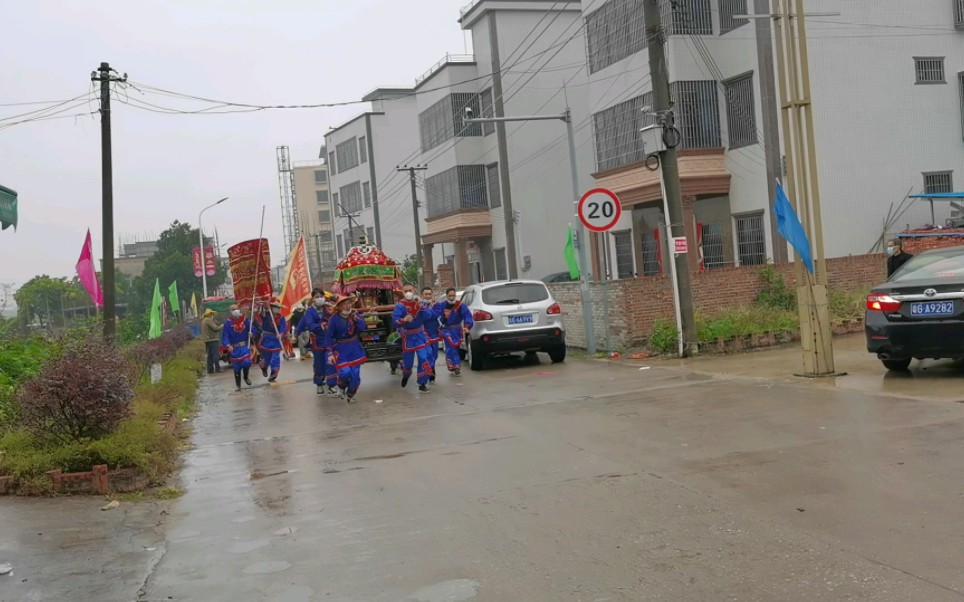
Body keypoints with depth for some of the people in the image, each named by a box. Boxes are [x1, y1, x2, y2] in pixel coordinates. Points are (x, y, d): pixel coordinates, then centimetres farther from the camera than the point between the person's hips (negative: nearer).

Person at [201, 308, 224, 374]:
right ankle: (217, 368, -11)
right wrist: (221, 326, 0)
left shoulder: (203, 321, 20)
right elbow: (215, 328, -18)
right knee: (216, 354, -8)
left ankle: (210, 369, 7)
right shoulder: (209, 320, -11)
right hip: (213, 339, -9)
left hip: (207, 340, 9)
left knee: (210, 355, 10)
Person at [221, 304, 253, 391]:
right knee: (236, 367, 4)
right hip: (234, 348, -1)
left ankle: (246, 377, 11)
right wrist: (228, 345, -26)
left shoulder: (245, 320, 2)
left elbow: (251, 328, 13)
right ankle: (238, 386, 19)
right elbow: (225, 336, -10)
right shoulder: (228, 323, -6)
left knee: (247, 362, -20)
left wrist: (251, 333, -11)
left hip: (245, 346, 1)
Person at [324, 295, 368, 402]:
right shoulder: (334, 319, -14)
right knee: (345, 372, -20)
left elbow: (362, 328, -15)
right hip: (340, 348, -3)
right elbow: (329, 337, -10)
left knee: (355, 373, 3)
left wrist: (355, 317, -22)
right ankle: (342, 387, 15)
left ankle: (350, 394, 26)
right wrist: (330, 353, -14)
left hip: (354, 347, 3)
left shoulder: (354, 314, -4)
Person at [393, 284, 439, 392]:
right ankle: (406, 375, 45)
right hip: (407, 337, -2)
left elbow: (431, 315, -15)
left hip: (420, 335, 2)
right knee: (408, 360, 8)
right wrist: (403, 320, -48)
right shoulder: (400, 306, -14)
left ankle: (422, 384, 1)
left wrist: (422, 308, -32)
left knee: (423, 358, -9)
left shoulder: (419, 303, -3)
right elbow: (394, 320, -27)